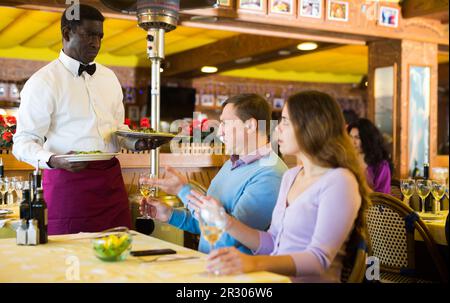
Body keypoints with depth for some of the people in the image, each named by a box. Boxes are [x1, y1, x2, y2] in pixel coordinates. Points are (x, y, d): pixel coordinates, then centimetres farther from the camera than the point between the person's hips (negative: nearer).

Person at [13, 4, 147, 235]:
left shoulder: (109, 77, 15)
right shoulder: (42, 82, -5)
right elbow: (23, 143, -7)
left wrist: (136, 143, 2)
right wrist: (53, 161, -26)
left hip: (111, 180, 5)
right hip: (67, 180, -5)